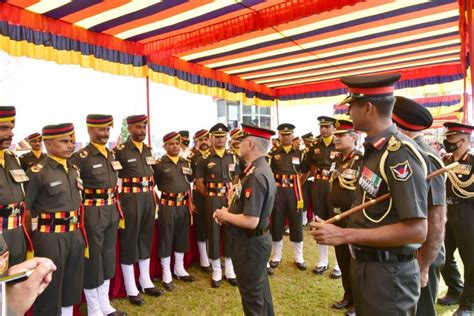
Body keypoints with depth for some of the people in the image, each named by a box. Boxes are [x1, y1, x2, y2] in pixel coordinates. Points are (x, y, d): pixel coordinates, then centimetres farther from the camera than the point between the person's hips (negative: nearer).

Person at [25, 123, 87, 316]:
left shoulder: (74, 169, 8)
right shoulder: (37, 172, -12)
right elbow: (24, 209, -9)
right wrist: (34, 241, -7)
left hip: (75, 235, 6)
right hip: (50, 238, -6)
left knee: (72, 286, 18)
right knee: (48, 291, 9)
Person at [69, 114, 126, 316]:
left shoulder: (111, 154, 8)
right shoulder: (81, 157, -13)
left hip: (111, 212, 7)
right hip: (92, 214, -7)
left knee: (108, 258, 16)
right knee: (92, 260, 7)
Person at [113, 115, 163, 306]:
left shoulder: (148, 150, 10)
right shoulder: (120, 150, -9)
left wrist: (152, 196, 15)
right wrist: (118, 199, -10)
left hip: (148, 200, 6)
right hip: (130, 200, -6)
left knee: (146, 240, 14)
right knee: (129, 243, 4)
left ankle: (146, 282, 29)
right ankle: (131, 290, 17)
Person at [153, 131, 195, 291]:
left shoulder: (186, 163, 8)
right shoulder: (159, 164, -6)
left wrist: (190, 202, 12)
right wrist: (156, 202, -7)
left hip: (184, 205, 5)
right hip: (167, 206, -5)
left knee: (182, 237, 14)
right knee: (166, 239, 5)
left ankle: (180, 269, 31)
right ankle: (166, 275, 18)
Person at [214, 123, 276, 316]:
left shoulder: (256, 176, -27)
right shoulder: (260, 169, 5)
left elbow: (251, 221, -30)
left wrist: (225, 216, -15)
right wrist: (229, 211, 1)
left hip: (250, 243, -10)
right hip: (256, 240, 10)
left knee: (252, 295, 9)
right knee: (260, 289, 25)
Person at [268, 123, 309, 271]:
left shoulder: (300, 153, 4)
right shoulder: (273, 154, 3)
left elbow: (305, 172, 13)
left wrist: (296, 184, 9)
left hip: (294, 192, 0)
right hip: (277, 192, 0)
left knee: (296, 224, 5)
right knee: (276, 224, 7)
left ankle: (299, 258, 19)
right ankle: (276, 256, 21)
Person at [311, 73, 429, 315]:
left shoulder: (399, 152, -23)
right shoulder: (373, 149, 5)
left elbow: (416, 230, -26)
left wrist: (344, 235, -26)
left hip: (388, 272, -8)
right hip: (364, 264, 8)